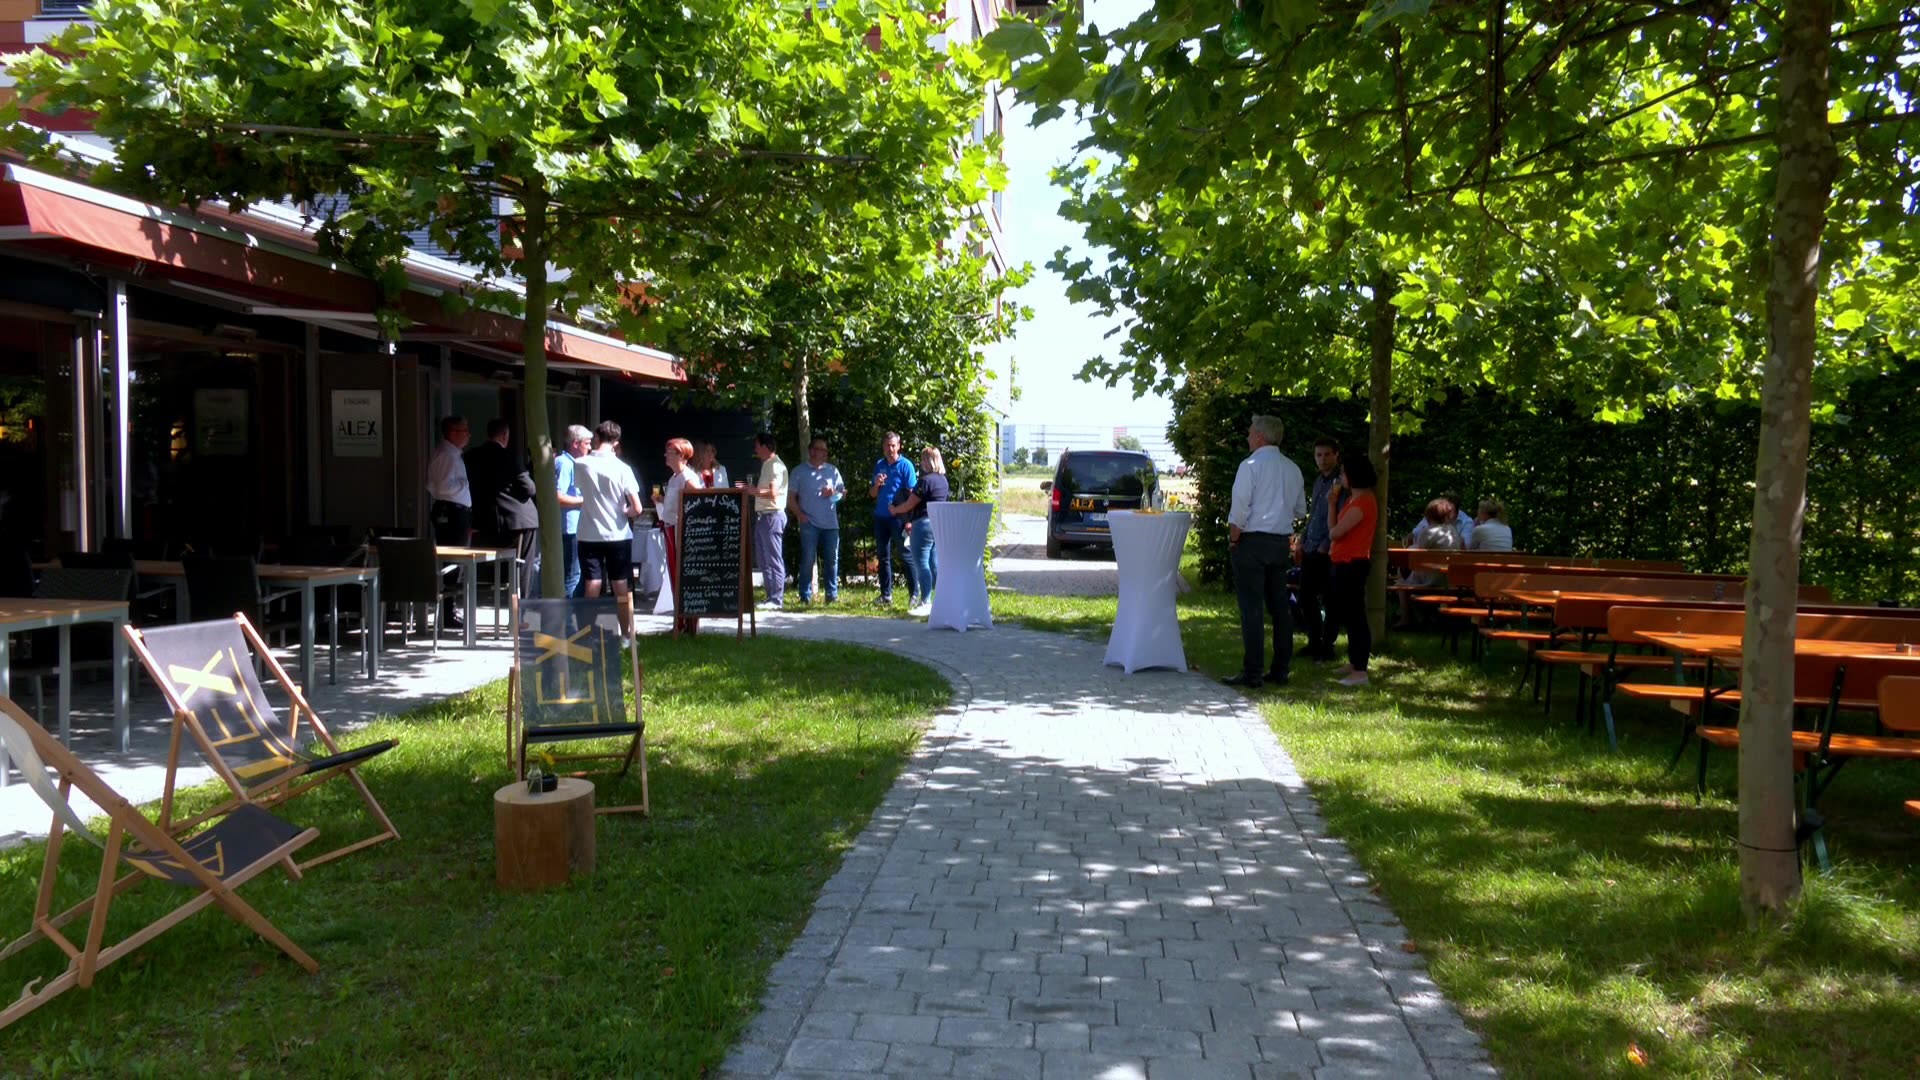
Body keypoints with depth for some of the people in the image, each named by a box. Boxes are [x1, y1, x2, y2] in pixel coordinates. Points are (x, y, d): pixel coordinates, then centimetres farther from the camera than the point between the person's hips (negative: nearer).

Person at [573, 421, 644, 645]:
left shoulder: (580, 465, -5)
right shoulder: (622, 469, -9)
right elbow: (637, 509, -11)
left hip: (589, 535, 1)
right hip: (618, 535, -1)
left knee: (592, 589, 3)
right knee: (622, 589, 9)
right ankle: (626, 637, 15)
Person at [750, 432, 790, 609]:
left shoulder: (776, 465, -11)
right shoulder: (766, 465, 18)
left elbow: (773, 493, -18)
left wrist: (753, 491, -12)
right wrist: (751, 490, 8)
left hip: (772, 516, -10)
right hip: (762, 516, 10)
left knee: (773, 559, -8)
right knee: (762, 559, 12)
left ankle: (777, 599, -6)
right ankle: (771, 596, 17)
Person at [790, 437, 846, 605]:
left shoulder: (832, 470, 13)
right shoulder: (799, 472, 6)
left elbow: (843, 493, 16)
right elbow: (791, 497, 5)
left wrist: (834, 493, -5)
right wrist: (799, 514, -9)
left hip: (830, 523, 3)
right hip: (809, 523, -3)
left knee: (832, 559, 2)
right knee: (807, 560, -4)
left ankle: (832, 594, 9)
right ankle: (805, 596, 1)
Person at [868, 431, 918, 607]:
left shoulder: (905, 465, -4)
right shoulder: (879, 465, 12)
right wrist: (876, 485, -6)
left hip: (898, 518, -6)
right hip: (880, 518, 6)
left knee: (905, 556, -4)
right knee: (883, 557, 9)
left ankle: (914, 594, -2)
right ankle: (886, 595, 15)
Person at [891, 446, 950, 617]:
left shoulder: (926, 480, -15)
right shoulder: (943, 480, 12)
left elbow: (909, 505, -10)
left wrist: (894, 510, 9)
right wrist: (912, 521, 25)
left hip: (924, 524, -9)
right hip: (940, 524, 9)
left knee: (921, 564, -6)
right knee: (934, 564, 12)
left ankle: (926, 603, -8)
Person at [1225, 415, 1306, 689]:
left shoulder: (1251, 465, -10)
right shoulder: (1292, 469, 10)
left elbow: (1239, 508, -16)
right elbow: (1300, 511, 17)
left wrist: (1234, 537, -4)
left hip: (1252, 541, -7)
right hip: (1282, 541, 7)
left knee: (1251, 608, -5)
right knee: (1279, 606, 11)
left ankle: (1251, 674, -5)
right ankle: (1281, 670, 16)